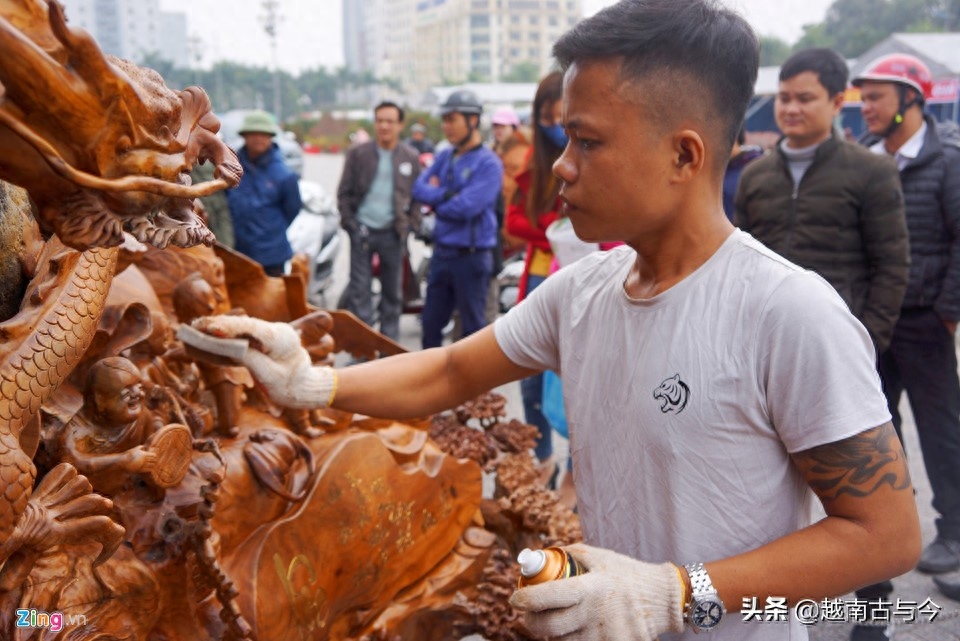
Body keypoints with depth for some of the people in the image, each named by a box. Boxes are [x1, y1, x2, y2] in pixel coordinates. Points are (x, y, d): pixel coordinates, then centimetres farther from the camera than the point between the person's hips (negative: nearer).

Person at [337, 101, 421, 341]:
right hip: (362, 230, -1)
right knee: (359, 290, -1)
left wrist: (407, 225, -2)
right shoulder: (358, 154, 2)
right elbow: (344, 192, 4)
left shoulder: (411, 157, 4)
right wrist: (349, 222, -5)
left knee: (393, 292, 9)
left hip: (393, 233, 1)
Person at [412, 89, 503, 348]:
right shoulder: (445, 157, 11)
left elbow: (466, 206, -21)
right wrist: (448, 195, -13)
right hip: (442, 252, 7)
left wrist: (435, 201, -5)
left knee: (472, 326, 4)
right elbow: (419, 188, 3)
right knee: (431, 321, 15)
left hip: (472, 256, -7)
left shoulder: (488, 163, -12)